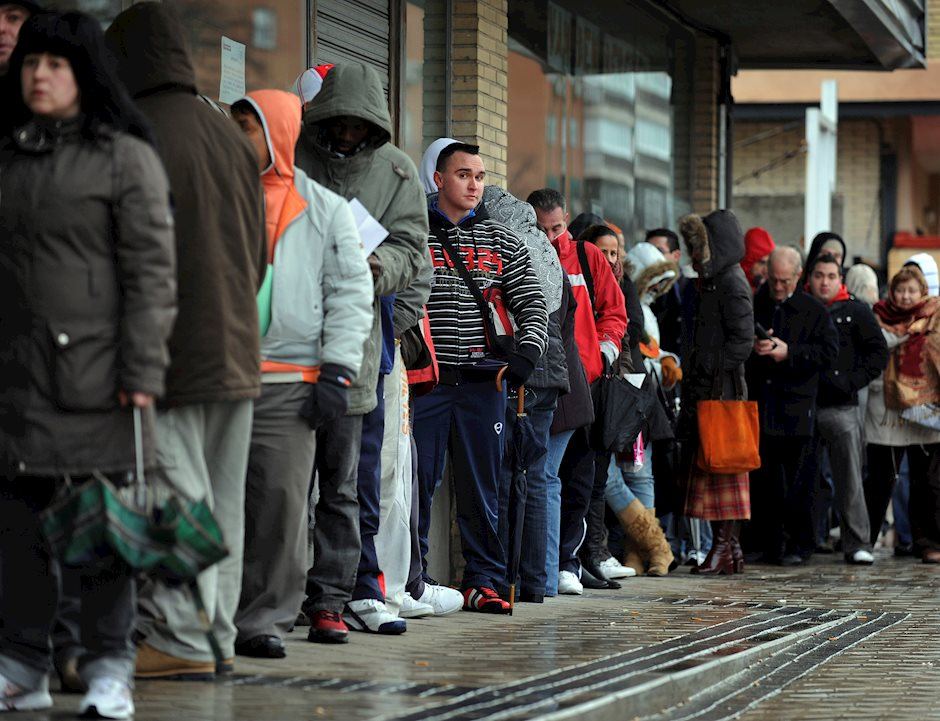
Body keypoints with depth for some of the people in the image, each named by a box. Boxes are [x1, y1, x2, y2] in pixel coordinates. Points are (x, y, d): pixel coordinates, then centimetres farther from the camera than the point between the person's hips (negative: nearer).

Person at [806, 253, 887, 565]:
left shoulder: (855, 311, 5)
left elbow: (878, 353, 3)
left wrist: (852, 382, -6)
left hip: (840, 407, -2)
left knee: (849, 477, -5)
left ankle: (857, 544, -3)